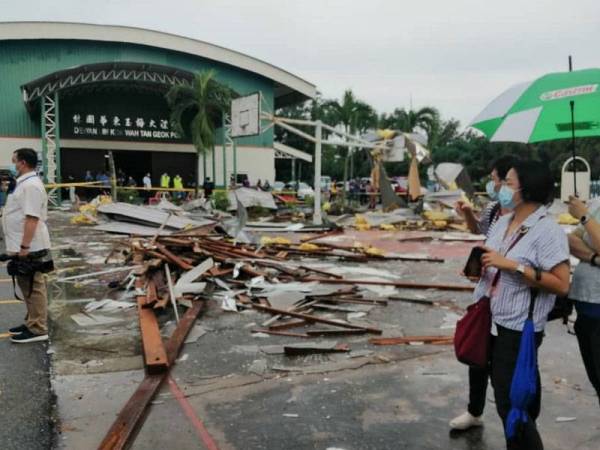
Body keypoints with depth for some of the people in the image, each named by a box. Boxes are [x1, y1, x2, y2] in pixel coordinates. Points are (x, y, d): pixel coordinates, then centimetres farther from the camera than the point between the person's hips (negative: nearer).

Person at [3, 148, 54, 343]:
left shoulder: (31, 185, -18)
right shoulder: (25, 183, 16)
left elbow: (32, 218, -25)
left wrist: (24, 246, -26)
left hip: (29, 248, -10)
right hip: (24, 246, 10)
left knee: (33, 288, -4)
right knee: (28, 287, 17)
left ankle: (37, 329, 3)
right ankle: (32, 323, 27)